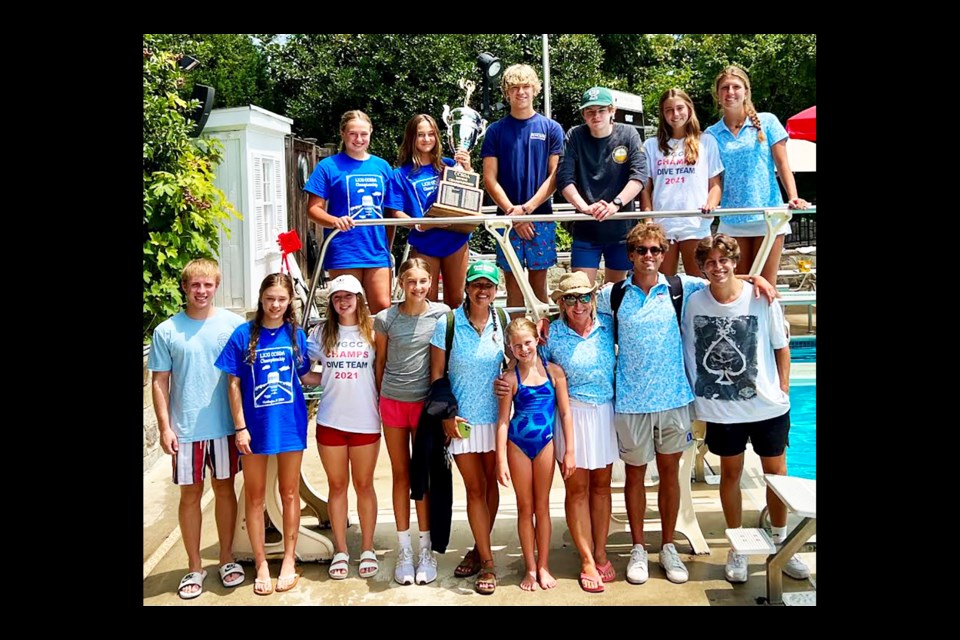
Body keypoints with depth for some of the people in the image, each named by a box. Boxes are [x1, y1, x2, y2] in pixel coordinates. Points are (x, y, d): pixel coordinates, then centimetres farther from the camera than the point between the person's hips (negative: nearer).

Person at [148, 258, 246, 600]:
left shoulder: (234, 324, -2)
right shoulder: (166, 331, -2)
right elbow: (160, 381, 0)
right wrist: (164, 427, -5)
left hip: (225, 425, 1)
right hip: (185, 429, 0)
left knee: (225, 488, 12)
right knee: (190, 495, 8)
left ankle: (227, 558, 28)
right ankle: (194, 567, 21)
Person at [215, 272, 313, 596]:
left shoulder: (296, 334, 0)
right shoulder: (244, 335, -6)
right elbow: (234, 384, -4)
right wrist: (240, 427, -7)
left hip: (289, 424, 1)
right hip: (255, 424, -1)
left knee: (289, 493, 11)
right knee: (255, 496, 8)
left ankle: (289, 560, 23)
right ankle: (261, 564, 21)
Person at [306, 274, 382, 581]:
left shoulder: (371, 332, 2)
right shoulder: (322, 334, 5)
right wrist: (329, 380, -3)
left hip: (365, 421, -1)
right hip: (330, 421, 1)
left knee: (364, 485, 8)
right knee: (337, 485, 9)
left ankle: (367, 550, 19)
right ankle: (340, 552, 19)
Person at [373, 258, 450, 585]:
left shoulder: (442, 314, -4)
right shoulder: (385, 319, -4)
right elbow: (380, 362, 7)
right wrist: (379, 397, 11)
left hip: (426, 401, -1)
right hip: (393, 401, 1)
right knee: (400, 474, 9)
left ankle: (425, 550, 14)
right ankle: (404, 550, 17)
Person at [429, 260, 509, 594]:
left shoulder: (501, 322, -2)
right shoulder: (448, 323, -9)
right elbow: (436, 373, -4)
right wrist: (446, 414, -9)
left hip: (494, 414, 2)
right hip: (461, 417, -2)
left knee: (490, 484, 11)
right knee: (475, 488, 3)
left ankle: (479, 549, 28)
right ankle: (487, 561, 11)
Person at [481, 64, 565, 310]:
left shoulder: (551, 129, 5)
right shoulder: (496, 130, 7)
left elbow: (555, 176, 0)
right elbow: (490, 179, 2)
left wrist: (526, 208, -10)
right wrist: (512, 212, -9)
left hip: (541, 216, 0)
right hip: (507, 217, 0)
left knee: (538, 282, 4)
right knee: (513, 282, 3)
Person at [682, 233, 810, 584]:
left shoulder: (761, 297, -10)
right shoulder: (694, 302, -7)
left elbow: (782, 346, 0)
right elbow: (688, 353, 1)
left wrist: (783, 389, -2)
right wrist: (697, 396, -1)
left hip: (768, 405, 0)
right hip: (721, 407, 0)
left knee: (776, 472, 11)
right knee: (730, 473, 12)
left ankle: (781, 544, 31)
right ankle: (737, 548, 28)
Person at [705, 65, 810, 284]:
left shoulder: (767, 122, 3)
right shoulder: (712, 134, 7)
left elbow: (782, 165, 0)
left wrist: (793, 197, -15)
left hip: (767, 215, -2)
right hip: (732, 221, 2)